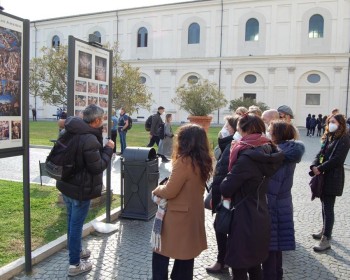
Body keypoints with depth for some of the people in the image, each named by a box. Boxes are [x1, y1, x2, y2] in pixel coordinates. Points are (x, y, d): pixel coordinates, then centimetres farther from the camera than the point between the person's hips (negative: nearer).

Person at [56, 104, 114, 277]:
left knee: (71, 221, 22)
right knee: (76, 224, 2)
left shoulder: (70, 133, 3)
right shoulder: (90, 139, -26)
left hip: (66, 184, 9)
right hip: (81, 189, -9)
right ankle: (74, 264, 15)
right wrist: (108, 149, -10)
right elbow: (97, 167, -22)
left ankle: (76, 250, 42)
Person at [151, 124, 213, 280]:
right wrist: (164, 188, 10)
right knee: (186, 256, 19)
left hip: (178, 217, -8)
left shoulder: (184, 161, -22)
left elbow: (169, 192, -19)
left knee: (160, 255, 8)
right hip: (193, 215, 8)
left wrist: (157, 190, 1)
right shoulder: (203, 162, 3)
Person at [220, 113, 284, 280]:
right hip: (259, 218, 9)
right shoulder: (266, 152, 4)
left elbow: (225, 188, -20)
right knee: (254, 264, 23)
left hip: (245, 220, -8)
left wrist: (225, 185, 0)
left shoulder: (247, 157, -23)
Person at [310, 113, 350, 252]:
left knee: (328, 208, -7)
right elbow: (320, 153, 9)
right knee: (324, 205, 17)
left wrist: (320, 168, -16)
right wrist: (314, 166, -9)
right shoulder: (328, 137, 14)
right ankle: (325, 230, 32)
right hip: (323, 176, 8)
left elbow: (337, 159, -20)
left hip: (333, 178, -8)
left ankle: (326, 240, -2)